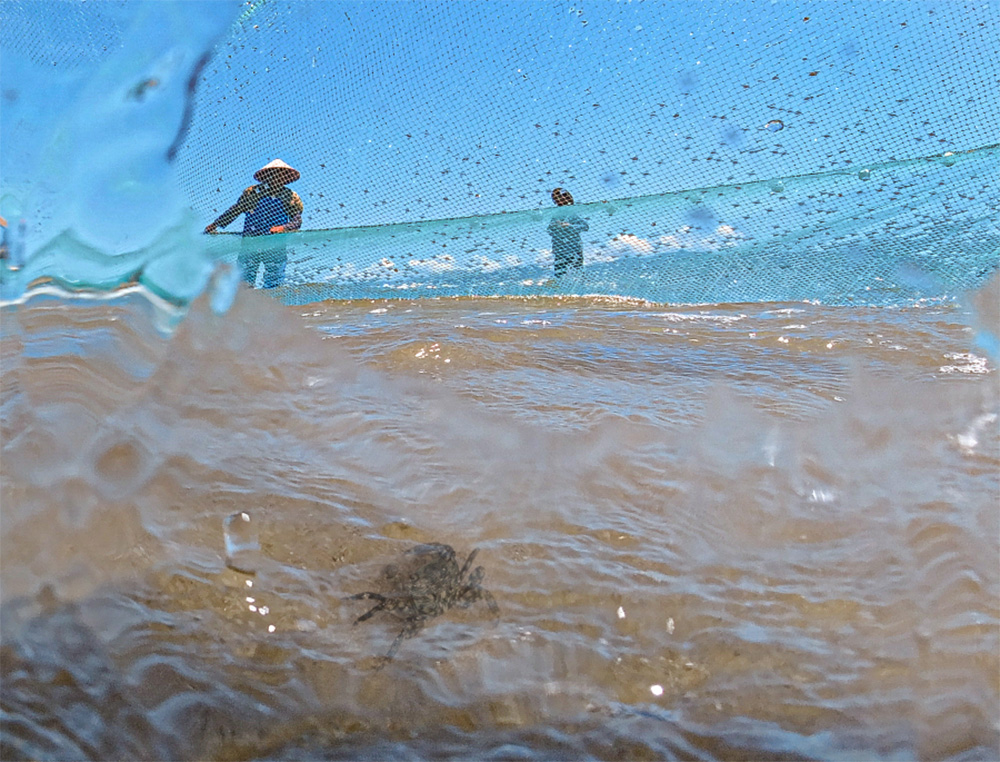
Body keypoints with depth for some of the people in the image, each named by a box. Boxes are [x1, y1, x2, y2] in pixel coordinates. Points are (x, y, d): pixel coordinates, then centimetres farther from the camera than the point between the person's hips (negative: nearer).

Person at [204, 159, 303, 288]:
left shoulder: (291, 197, 2)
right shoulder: (252, 193, 0)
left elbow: (297, 221, -6)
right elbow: (234, 211, 9)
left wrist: (284, 228, -26)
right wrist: (215, 224, 8)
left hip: (275, 247, 0)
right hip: (250, 244, 0)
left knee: (273, 284, 2)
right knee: (244, 283, 0)